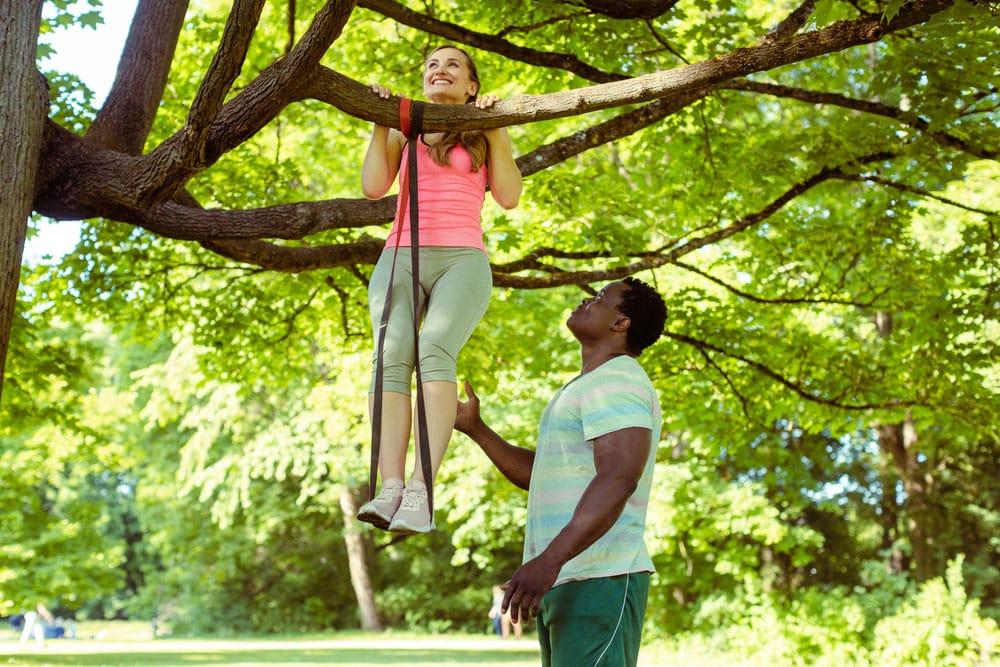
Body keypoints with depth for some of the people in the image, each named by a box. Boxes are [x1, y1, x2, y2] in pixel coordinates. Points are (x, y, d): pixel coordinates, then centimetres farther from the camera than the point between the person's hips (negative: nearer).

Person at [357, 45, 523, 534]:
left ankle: (421, 491, -41)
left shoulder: (486, 134, 20)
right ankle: (391, 490, -36)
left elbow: (509, 197, 6)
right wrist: (380, 123, 9)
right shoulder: (402, 130, 25)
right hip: (400, 258, 2)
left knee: (435, 350, -31)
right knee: (392, 357, -25)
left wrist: (493, 130, 3)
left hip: (462, 260, -2)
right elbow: (374, 186, 10)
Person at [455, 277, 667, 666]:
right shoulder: (588, 389, 24)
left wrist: (549, 560, -33)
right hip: (565, 583, 11)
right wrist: (475, 428, 16)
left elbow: (618, 481, -24)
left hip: (598, 581, -11)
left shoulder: (617, 380, -10)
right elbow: (535, 473, 25)